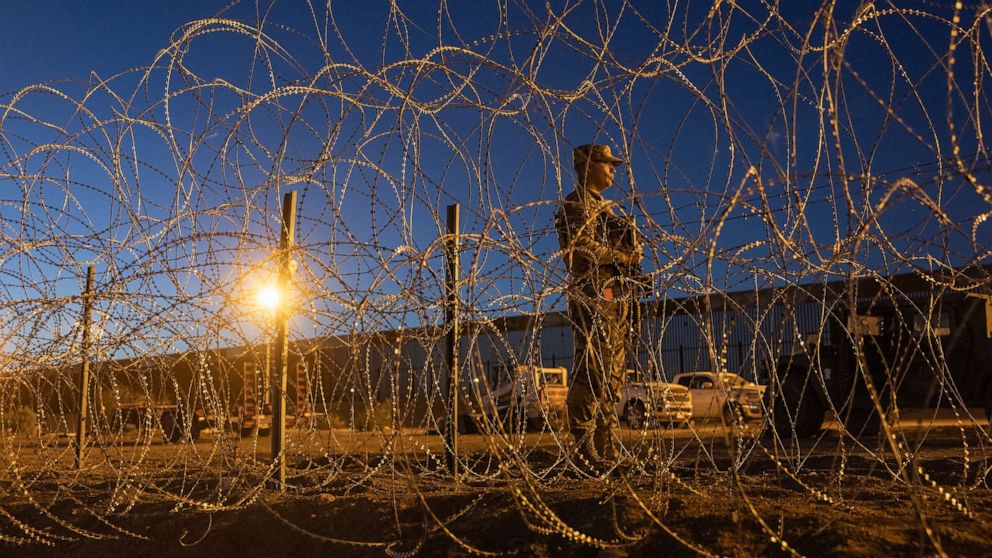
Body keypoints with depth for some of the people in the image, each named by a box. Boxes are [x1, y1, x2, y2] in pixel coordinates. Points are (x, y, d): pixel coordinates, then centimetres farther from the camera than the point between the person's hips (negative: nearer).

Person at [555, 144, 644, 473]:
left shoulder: (604, 207, 27)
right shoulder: (578, 203, -2)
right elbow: (581, 247, -17)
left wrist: (632, 257, 6)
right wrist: (624, 257, -10)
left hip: (616, 296, 10)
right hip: (594, 295, -10)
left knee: (612, 375, 8)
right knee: (592, 374, -12)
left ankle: (607, 454, 12)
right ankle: (585, 455, -10)